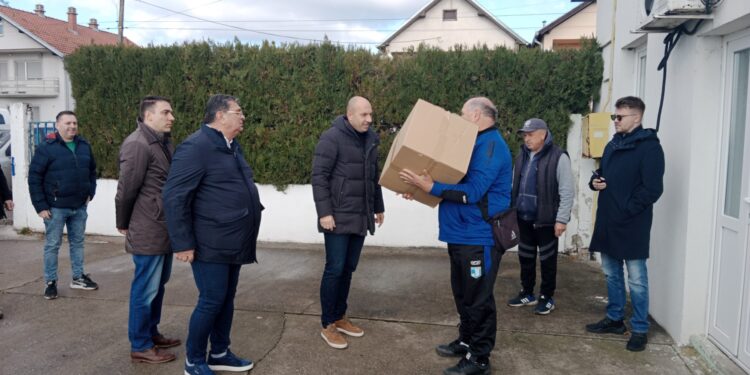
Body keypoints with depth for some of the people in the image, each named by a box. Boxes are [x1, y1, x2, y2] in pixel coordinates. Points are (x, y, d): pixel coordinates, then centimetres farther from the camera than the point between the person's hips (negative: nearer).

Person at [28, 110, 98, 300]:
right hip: (56, 207, -5)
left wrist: (90, 193, 9)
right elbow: (34, 178, -9)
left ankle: (78, 278, 26)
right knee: (52, 245, 5)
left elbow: (92, 171, 19)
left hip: (79, 206, 5)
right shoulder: (46, 148, -9)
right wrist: (40, 206, -12)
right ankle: (50, 282, 16)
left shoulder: (84, 146, 6)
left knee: (77, 242, 15)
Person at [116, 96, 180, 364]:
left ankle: (151, 333, 33)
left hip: (163, 229, 9)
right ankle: (140, 346, 14)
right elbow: (126, 190, -14)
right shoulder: (137, 144, -17)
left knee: (157, 285, 18)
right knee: (146, 289, 1)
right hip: (148, 232, -9)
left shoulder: (162, 142, 13)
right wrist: (124, 225, -1)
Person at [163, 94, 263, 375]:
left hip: (233, 242, 9)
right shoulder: (196, 147, -15)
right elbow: (174, 197, -18)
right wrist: (183, 243, -18)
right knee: (211, 300, -1)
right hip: (211, 244, -9)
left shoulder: (232, 145, 13)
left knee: (226, 299, 16)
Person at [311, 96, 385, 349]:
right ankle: (328, 325, 10)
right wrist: (324, 212, -19)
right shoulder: (332, 137, -11)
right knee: (335, 269, -2)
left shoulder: (370, 139, 12)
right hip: (338, 217, -7)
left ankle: (340, 317, 26)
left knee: (348, 269, 12)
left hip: (360, 217, 7)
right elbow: (319, 177, -15)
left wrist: (378, 207, 21)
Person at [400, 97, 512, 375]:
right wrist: (423, 189, 9)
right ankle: (466, 341, 35)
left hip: (479, 238, -10)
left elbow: (472, 191, -25)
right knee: (464, 294, 20)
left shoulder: (490, 145, -17)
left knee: (478, 299, 1)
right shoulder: (476, 143, 16)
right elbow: (456, 181, 19)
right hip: (462, 235, 10)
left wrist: (431, 187, -25)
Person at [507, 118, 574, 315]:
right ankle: (527, 293, 29)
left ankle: (547, 297, 20)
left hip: (546, 220, -6)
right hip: (524, 218, 6)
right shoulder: (522, 156, 9)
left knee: (547, 259, 7)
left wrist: (561, 219, -15)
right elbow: (514, 186, 15)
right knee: (525, 257, 15)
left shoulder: (558, 157, -11)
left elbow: (567, 192, -13)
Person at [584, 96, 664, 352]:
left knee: (636, 279, 2)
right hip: (607, 222, 8)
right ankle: (615, 319, 30)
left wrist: (626, 211, -18)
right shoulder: (613, 144, 15)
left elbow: (652, 189, -16)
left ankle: (640, 329, 13)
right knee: (611, 273, 16)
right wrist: (595, 181, 2)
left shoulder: (649, 147, -10)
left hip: (632, 225, -8)